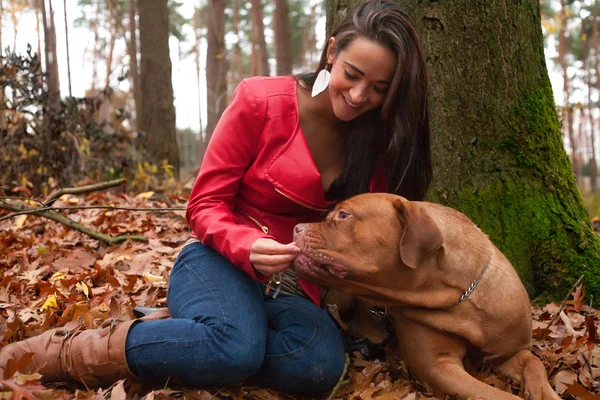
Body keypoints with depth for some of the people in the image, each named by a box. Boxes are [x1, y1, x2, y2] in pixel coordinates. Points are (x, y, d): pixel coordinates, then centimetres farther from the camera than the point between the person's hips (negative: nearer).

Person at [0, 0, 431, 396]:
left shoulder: (380, 140, 3)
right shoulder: (260, 102, -10)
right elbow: (205, 205, -8)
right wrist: (250, 248, -27)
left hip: (291, 286, 4)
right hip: (223, 262, -4)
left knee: (321, 364, -31)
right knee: (238, 346, -38)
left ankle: (177, 330, -9)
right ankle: (58, 351, -19)